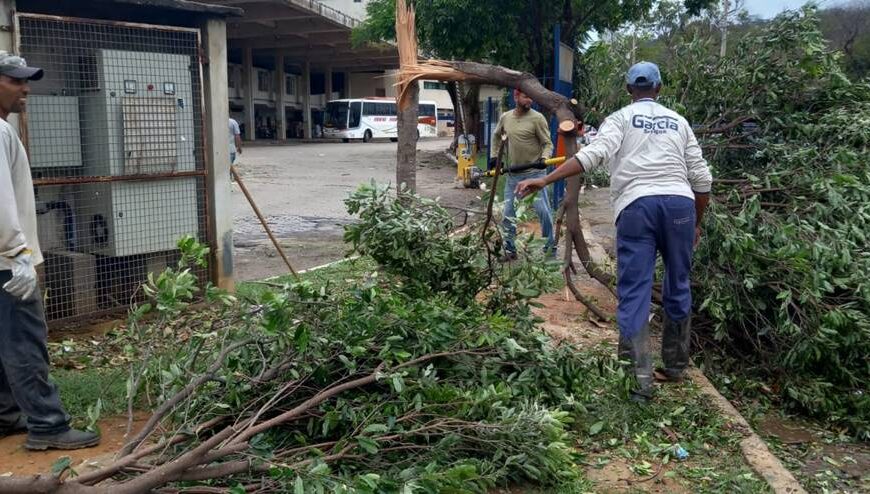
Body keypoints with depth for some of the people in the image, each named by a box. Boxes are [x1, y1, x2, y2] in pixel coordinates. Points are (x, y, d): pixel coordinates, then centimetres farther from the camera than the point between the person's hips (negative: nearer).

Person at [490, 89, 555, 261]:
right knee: (509, 213, 9)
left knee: (543, 211, -4)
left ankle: (550, 248, 11)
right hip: (513, 174, 5)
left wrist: (544, 158, -27)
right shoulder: (505, 117, 6)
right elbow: (497, 136, 25)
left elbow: (547, 143, -8)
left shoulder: (537, 118, -9)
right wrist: (495, 156, 17)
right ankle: (509, 250, 21)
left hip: (534, 172, -5)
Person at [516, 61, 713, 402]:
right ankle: (675, 365, 29)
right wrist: (697, 222, 29)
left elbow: (593, 154, -7)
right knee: (678, 288, 16)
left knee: (634, 293, -2)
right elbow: (701, 177, 18)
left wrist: (545, 180, -12)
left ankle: (640, 379, -7)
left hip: (636, 204, -3)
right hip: (679, 202, 3)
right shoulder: (678, 122, 22)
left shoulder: (620, 119, 12)